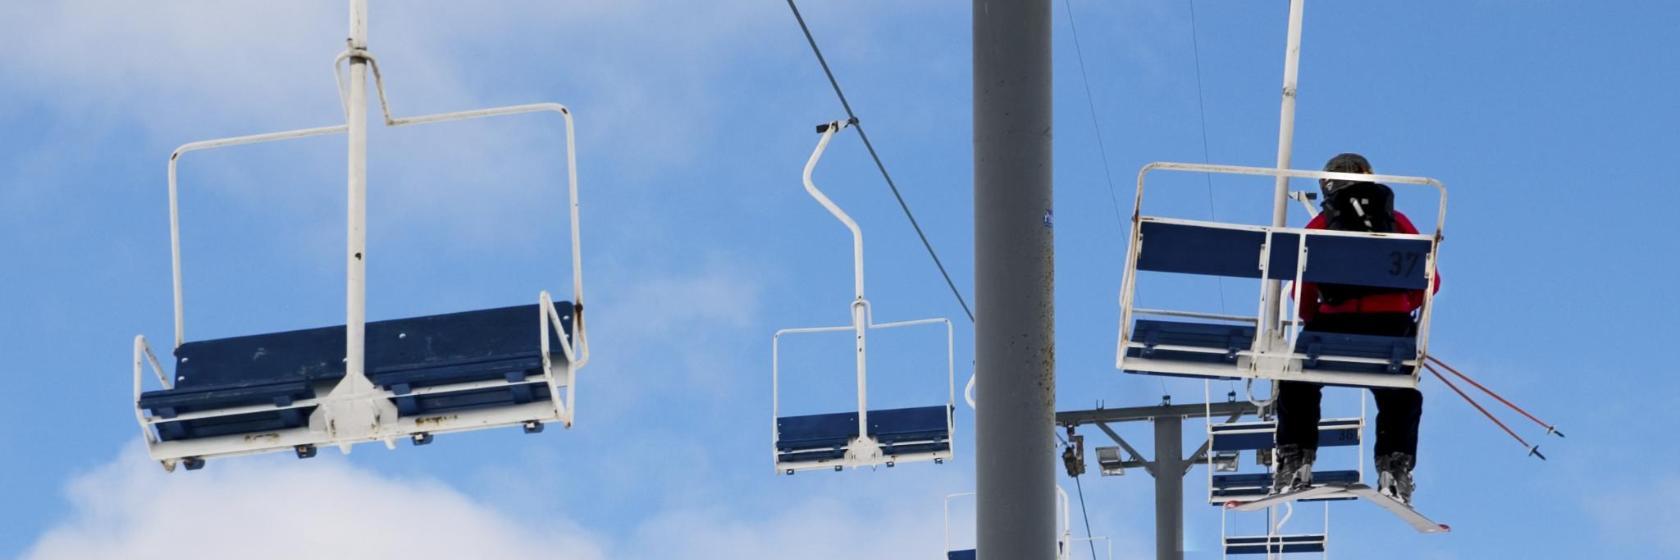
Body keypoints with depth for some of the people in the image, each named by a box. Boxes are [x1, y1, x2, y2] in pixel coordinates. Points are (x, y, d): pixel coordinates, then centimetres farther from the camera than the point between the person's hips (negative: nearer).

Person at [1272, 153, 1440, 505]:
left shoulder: (1320, 225, 13)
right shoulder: (1397, 222, 18)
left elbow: (1303, 289, 9)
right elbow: (1430, 280, 18)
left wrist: (1313, 323, 26)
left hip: (1334, 322, -1)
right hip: (1393, 325, 1)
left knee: (1297, 386, 23)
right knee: (1401, 397, 24)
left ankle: (1295, 460, 12)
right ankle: (1395, 468, 9)